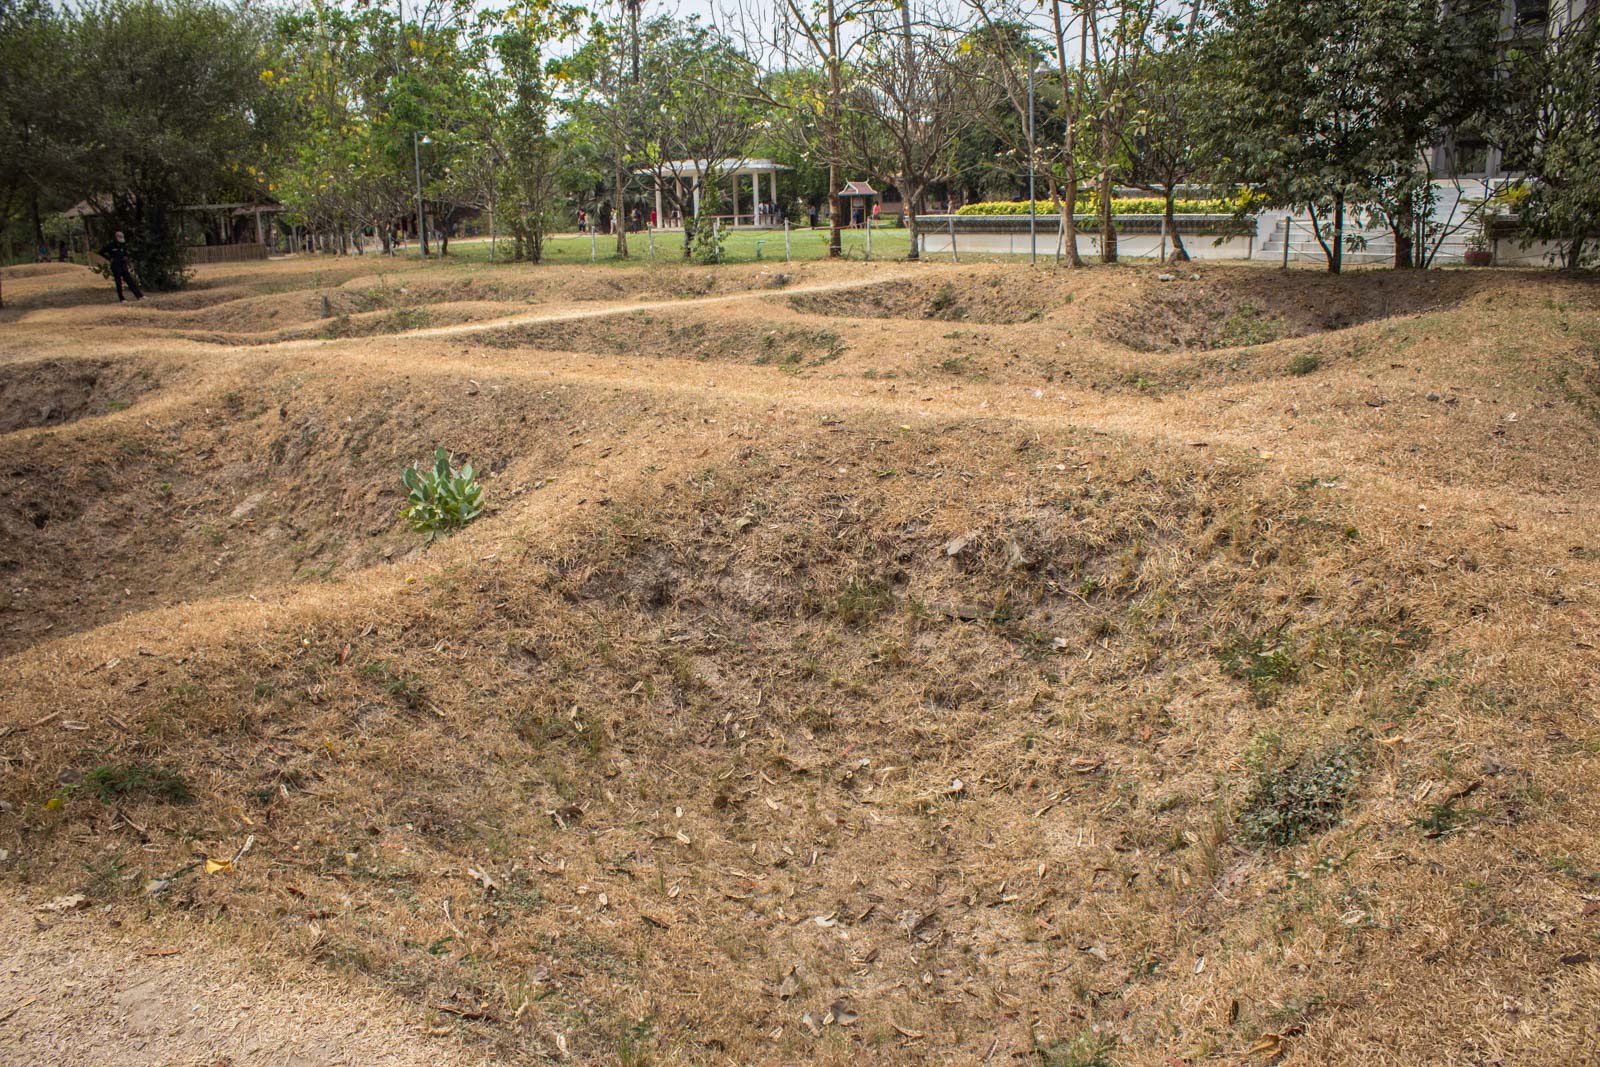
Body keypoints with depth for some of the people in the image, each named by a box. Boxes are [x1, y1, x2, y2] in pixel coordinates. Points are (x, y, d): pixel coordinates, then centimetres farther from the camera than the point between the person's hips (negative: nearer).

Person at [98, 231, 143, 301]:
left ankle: (139, 296, -4)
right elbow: (101, 252, -4)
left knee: (130, 280, 0)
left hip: (123, 266, 5)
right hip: (115, 266, -5)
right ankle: (121, 298, 2)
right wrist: (109, 259, -8)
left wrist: (126, 257, 8)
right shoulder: (110, 245, -7)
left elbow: (126, 252, 28)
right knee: (119, 283, -2)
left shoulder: (123, 245, 9)